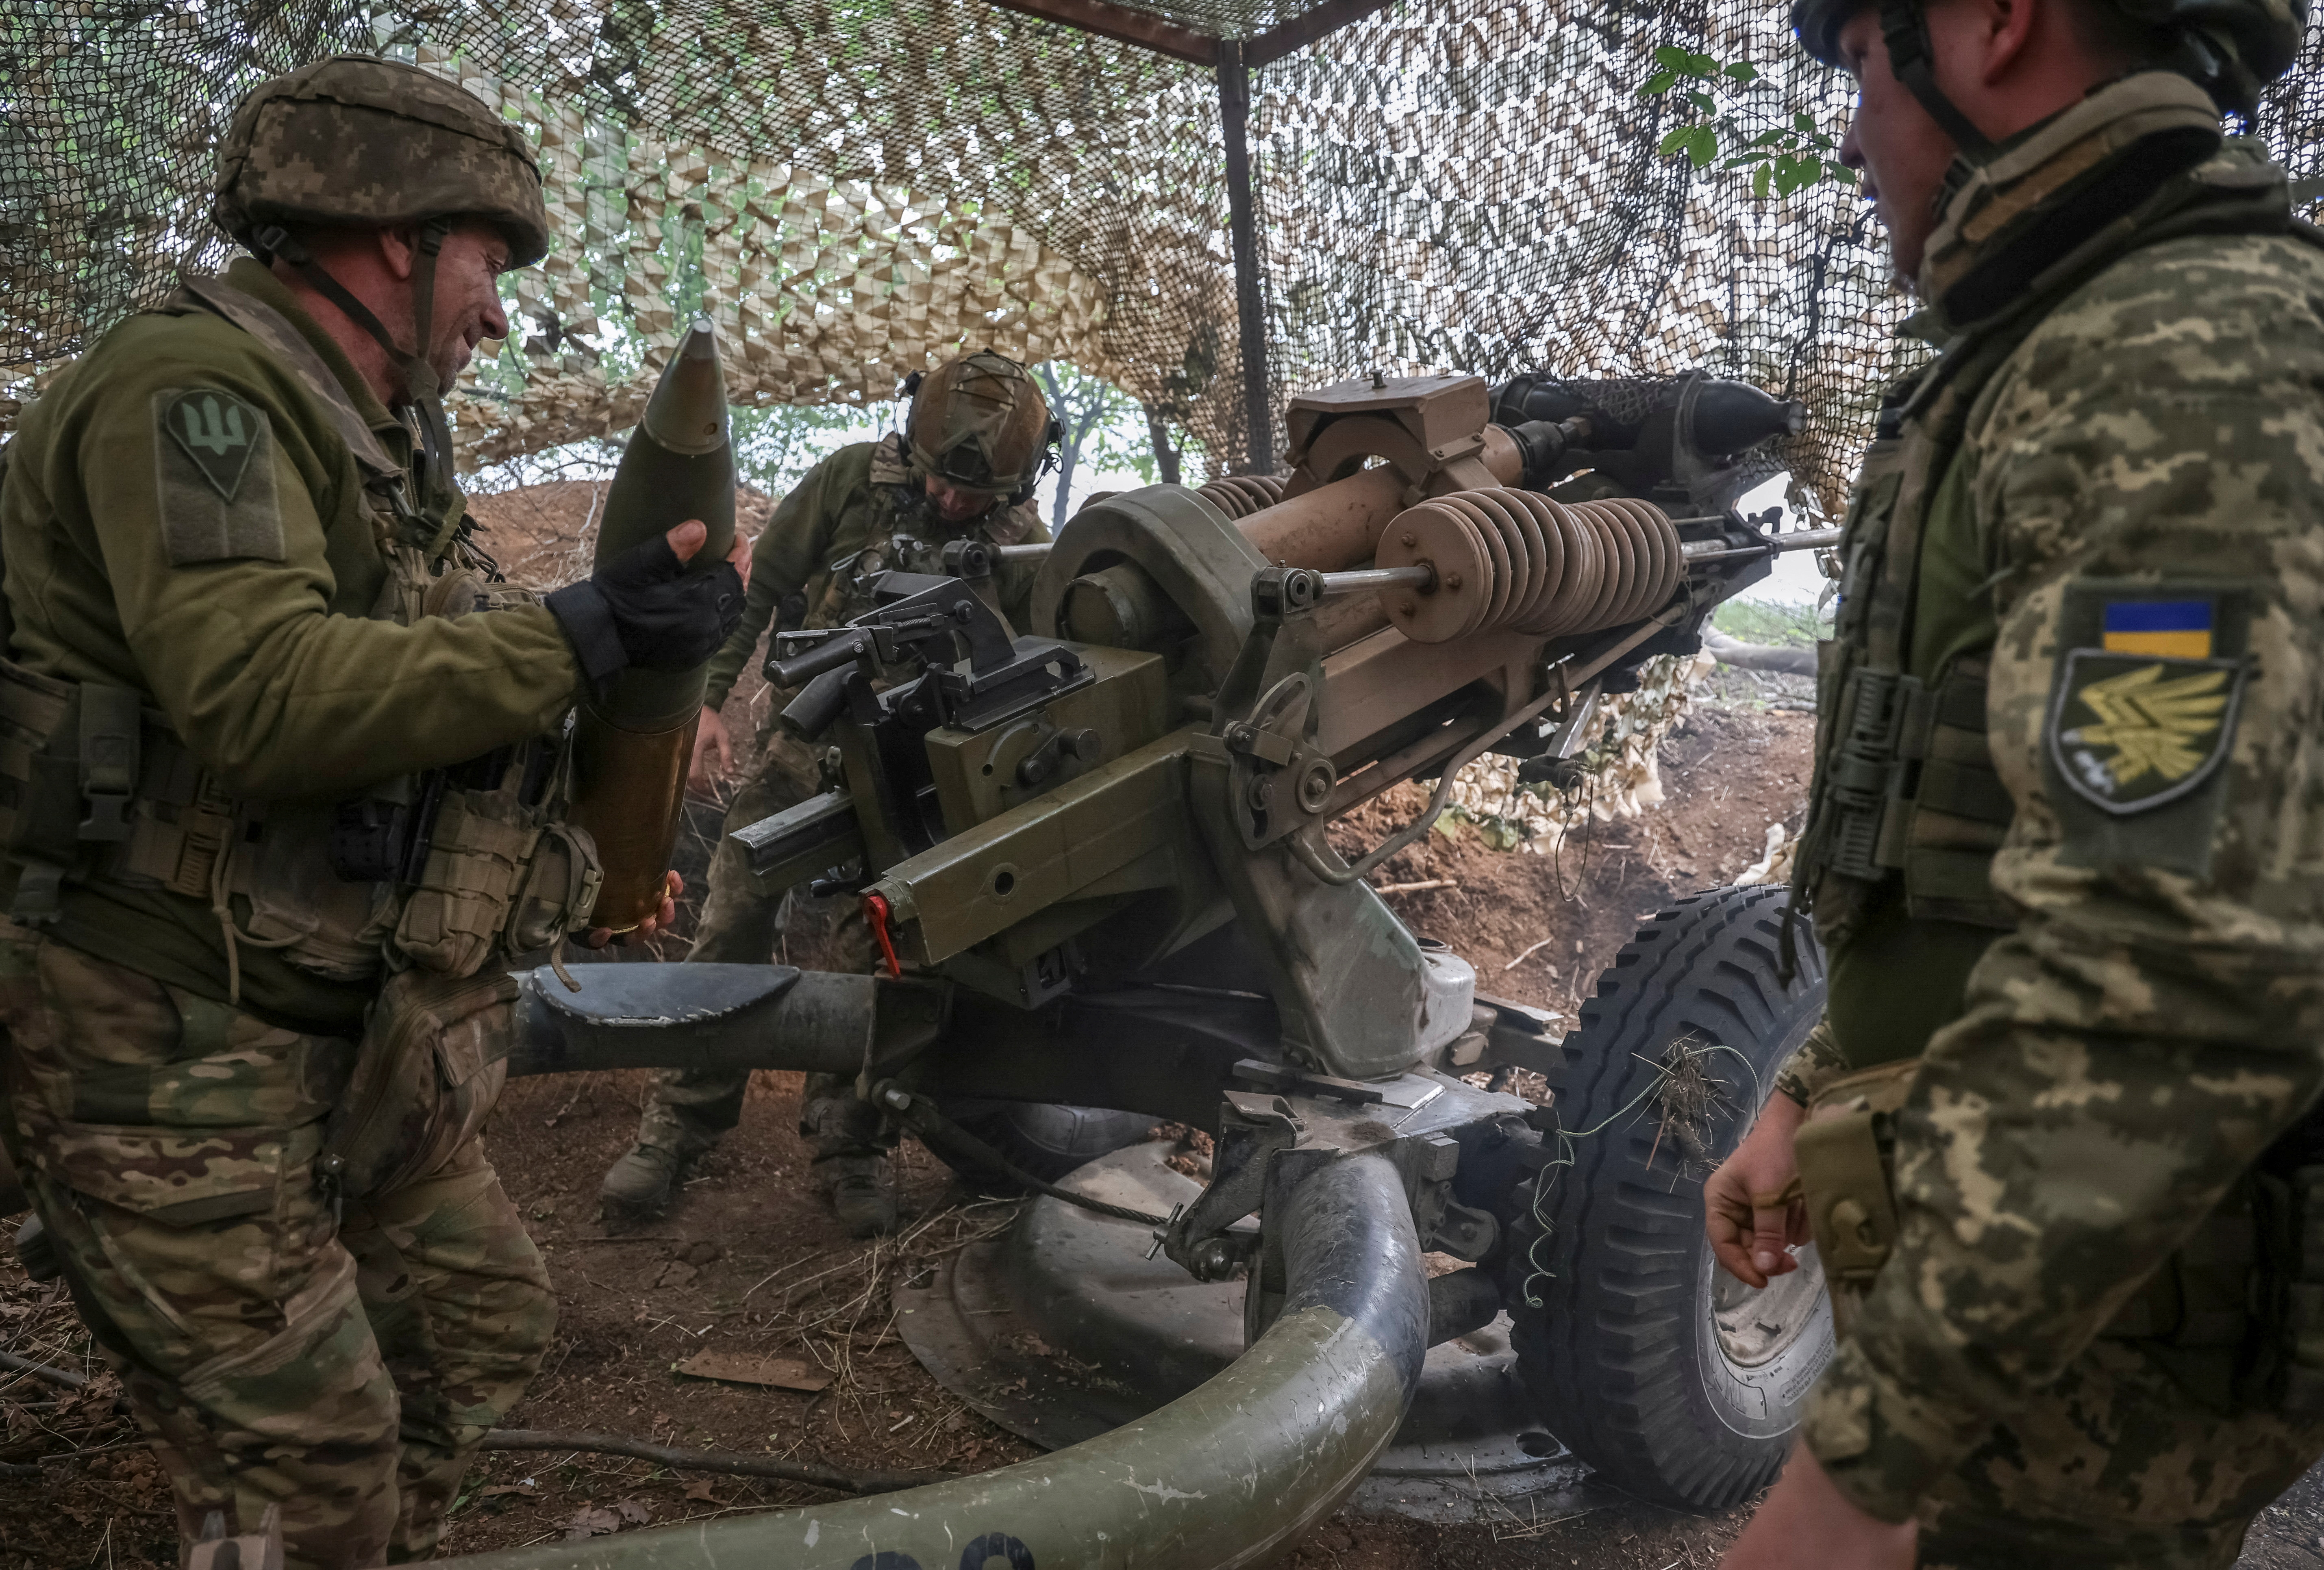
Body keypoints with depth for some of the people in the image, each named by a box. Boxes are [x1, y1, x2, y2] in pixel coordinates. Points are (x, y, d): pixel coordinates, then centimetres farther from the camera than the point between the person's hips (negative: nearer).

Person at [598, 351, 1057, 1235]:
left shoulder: (1023, 548, -7)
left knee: (871, 957, 1)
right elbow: (759, 584, -2)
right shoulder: (853, 479, -8)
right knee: (732, 935, 3)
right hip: (801, 746, 1)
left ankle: (847, 1144, 17)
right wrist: (709, 699, -7)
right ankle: (679, 1123, 16)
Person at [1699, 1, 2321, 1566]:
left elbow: (2173, 979, -31)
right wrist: (1814, 1098, 16)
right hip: (2015, 1262, 9)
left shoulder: (2193, 369, -21)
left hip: (2079, 1344, -9)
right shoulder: (2084, 367, 13)